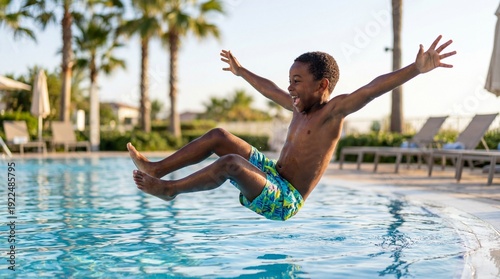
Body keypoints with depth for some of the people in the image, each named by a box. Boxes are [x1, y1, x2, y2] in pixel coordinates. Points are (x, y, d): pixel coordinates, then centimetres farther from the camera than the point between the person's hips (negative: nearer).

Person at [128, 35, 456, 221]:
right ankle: (156, 168, 4)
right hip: (272, 174, 9)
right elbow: (270, 89, 26)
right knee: (218, 136, 6)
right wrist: (241, 71, 40)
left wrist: (416, 68, -45)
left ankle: (169, 189, -16)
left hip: (284, 200, -9)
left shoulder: (333, 110, -15)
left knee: (230, 163, -32)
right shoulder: (301, 107, 8)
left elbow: (372, 88, -31)